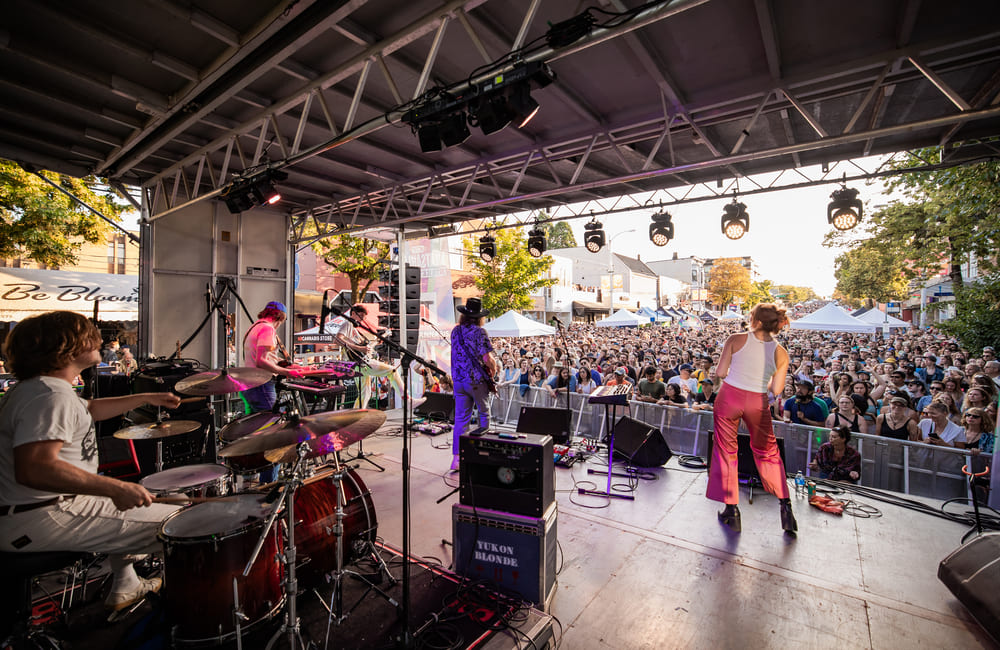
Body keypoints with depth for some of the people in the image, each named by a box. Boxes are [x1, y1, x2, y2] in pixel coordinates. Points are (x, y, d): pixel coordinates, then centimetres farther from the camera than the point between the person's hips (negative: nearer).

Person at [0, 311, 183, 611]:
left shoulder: (35, 387, 13)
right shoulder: (52, 395, -24)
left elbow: (89, 410, 30)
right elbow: (34, 468, -35)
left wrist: (146, 399, 28)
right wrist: (115, 488, -32)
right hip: (37, 522, -12)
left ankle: (125, 586, 41)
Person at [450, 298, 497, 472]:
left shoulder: (455, 331, 8)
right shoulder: (479, 332, -12)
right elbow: (487, 358, -18)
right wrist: (493, 369, 3)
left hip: (458, 380, 5)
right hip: (477, 380, -5)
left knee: (460, 418, 7)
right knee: (484, 414, 15)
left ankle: (456, 457, 5)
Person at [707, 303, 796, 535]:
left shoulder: (736, 340, -9)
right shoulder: (780, 353, -2)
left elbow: (720, 373, -8)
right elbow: (776, 390, -1)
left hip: (729, 397, -1)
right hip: (757, 403, 2)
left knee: (726, 451, 10)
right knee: (768, 453, 22)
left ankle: (731, 510, 16)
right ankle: (785, 505, 25)